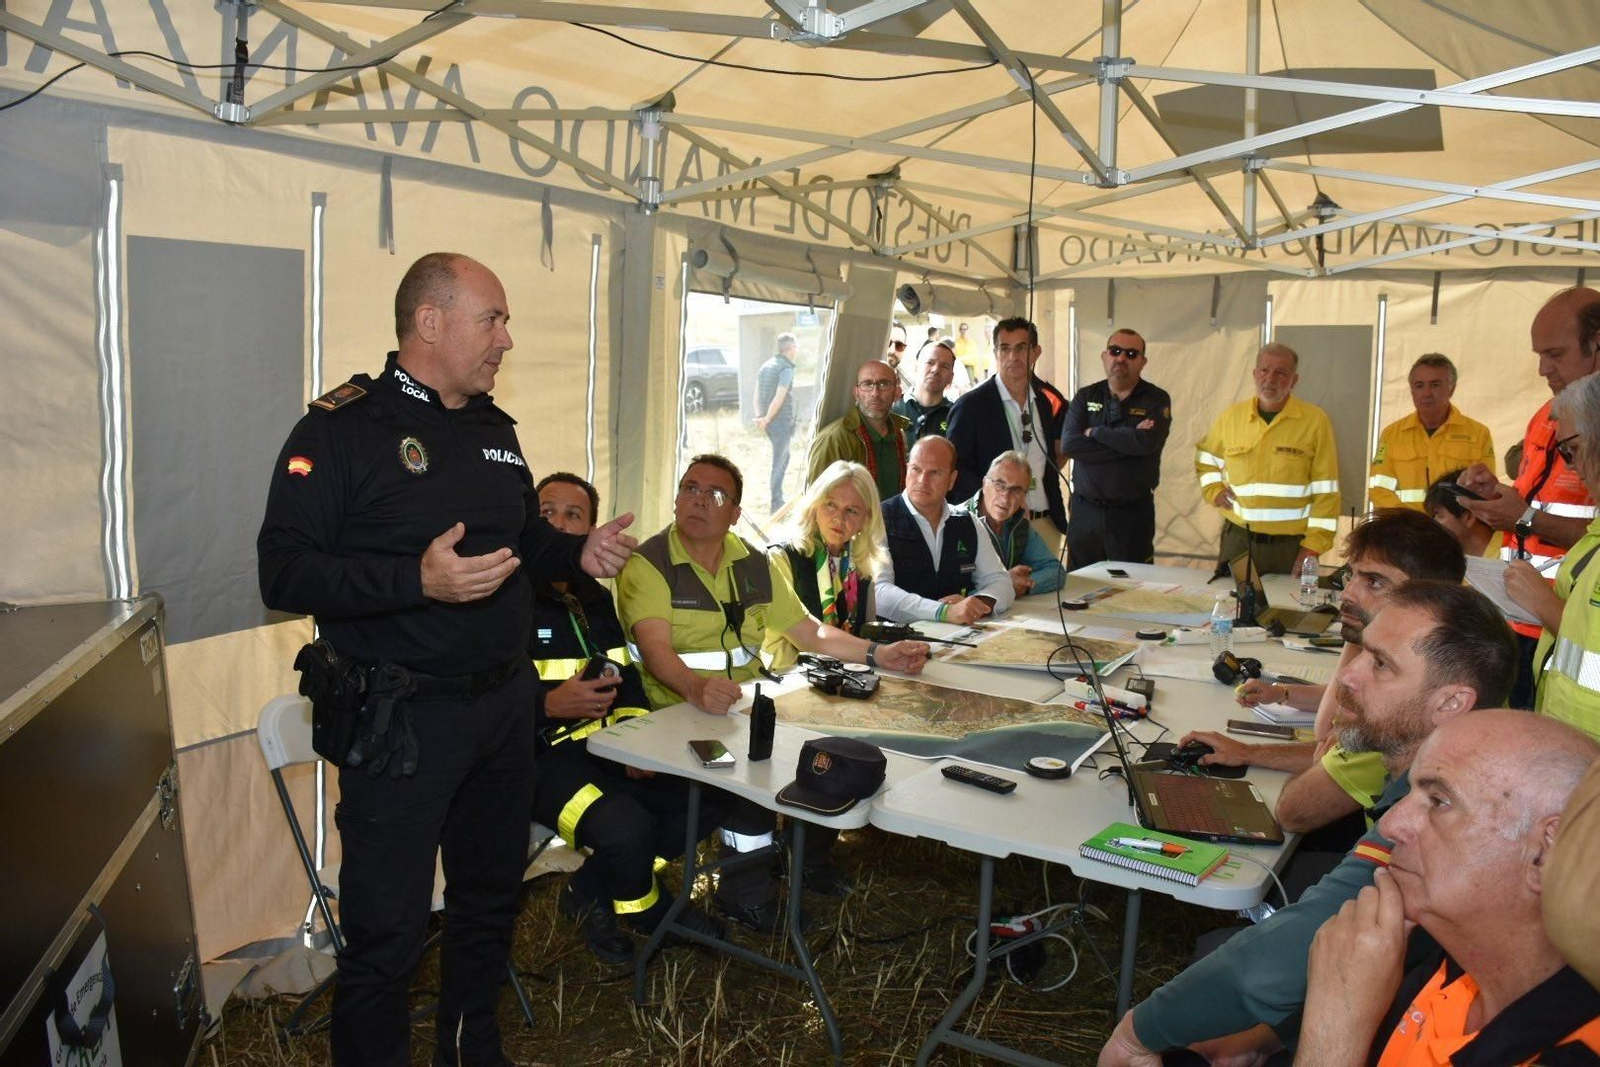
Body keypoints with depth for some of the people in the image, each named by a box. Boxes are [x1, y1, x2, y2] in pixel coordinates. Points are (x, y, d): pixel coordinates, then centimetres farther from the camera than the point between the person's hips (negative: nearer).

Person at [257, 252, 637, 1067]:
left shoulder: (494, 430, 11)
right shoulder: (343, 428, -12)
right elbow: (284, 573, -19)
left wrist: (579, 553, 2)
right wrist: (418, 580, -30)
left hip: (504, 702, 8)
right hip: (400, 722, -7)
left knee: (490, 900, 22)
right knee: (387, 935, 3)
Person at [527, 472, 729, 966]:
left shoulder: (595, 597, 16)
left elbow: (627, 676, 19)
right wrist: (549, 704, -25)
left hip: (605, 747, 8)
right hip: (541, 754, -8)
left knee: (709, 799, -5)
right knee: (626, 827, -32)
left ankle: (591, 891, 6)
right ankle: (643, 906, 6)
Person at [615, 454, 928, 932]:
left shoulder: (754, 564, 12)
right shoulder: (647, 564, -8)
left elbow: (808, 630, 16)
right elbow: (655, 648, -23)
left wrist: (877, 654, 3)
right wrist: (697, 688, -44)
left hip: (748, 706, 6)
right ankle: (748, 892, -6)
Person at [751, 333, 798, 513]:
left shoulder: (766, 366, 9)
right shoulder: (786, 369, -16)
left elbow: (757, 395, 8)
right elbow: (779, 398, -22)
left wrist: (760, 416, 3)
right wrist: (766, 419, -15)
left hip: (769, 422, 8)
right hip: (782, 421, -8)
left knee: (783, 455, 23)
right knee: (779, 461, -1)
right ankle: (777, 504, 3)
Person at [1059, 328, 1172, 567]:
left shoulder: (1156, 400, 0)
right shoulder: (1085, 397, 6)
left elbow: (1148, 442, -20)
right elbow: (1068, 445, -10)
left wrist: (1095, 432, -10)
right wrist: (1128, 441, -13)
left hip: (1133, 513, -2)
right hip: (1085, 510, 2)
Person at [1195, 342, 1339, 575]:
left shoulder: (1315, 420, -5)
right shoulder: (1230, 416, 4)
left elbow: (1325, 492, -5)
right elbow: (1206, 458, 23)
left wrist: (1313, 547, -10)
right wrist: (1213, 489, 5)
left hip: (1292, 545, -3)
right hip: (1238, 539, 3)